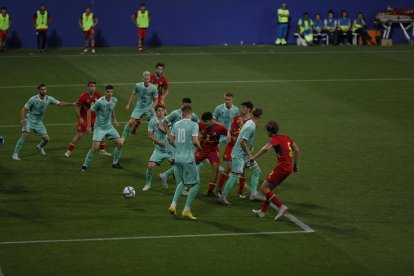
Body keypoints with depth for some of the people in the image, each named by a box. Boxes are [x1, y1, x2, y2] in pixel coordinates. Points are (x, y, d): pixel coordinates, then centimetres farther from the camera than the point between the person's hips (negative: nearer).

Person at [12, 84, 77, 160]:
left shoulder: (49, 99, -5)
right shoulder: (33, 99, -17)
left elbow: (60, 104, 2)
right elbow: (24, 109, -10)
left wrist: (72, 104, -4)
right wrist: (22, 119, -24)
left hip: (39, 122, 5)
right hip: (30, 120, -5)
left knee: (46, 139, 3)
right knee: (25, 135, -23)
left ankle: (40, 147, 39)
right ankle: (15, 154, -16)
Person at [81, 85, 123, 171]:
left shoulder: (114, 100, -3)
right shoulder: (99, 102, -21)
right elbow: (89, 111, -11)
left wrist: (114, 120, 20)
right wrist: (89, 126, -11)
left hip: (109, 126, 6)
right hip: (99, 127, -6)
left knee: (120, 143, 1)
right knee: (95, 147, -15)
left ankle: (115, 163, 18)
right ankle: (85, 165, 2)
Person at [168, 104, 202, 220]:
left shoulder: (176, 125, 7)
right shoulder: (193, 125, -10)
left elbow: (171, 140, 11)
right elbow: (195, 141, -17)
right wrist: (199, 148, 2)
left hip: (178, 158, 6)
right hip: (188, 159, -6)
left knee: (181, 182, 22)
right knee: (195, 184, 4)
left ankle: (173, 205, 10)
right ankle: (187, 210, 0)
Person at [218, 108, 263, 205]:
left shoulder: (250, 123, 6)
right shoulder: (251, 127, -23)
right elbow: (242, 142, -26)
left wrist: (251, 147, 6)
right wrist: (249, 154, -17)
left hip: (245, 154, 10)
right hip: (239, 154, -10)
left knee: (256, 170, 14)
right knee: (235, 175, -10)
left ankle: (253, 194, 19)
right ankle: (222, 197, -3)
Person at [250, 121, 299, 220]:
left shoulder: (275, 139, -9)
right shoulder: (287, 138, 16)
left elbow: (266, 148, -27)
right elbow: (297, 150, 18)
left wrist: (253, 158, -23)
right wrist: (296, 164, 22)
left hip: (281, 167, -9)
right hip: (289, 168, 9)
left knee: (264, 187, -2)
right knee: (270, 188, 17)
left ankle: (281, 206, -9)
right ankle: (262, 211, 20)